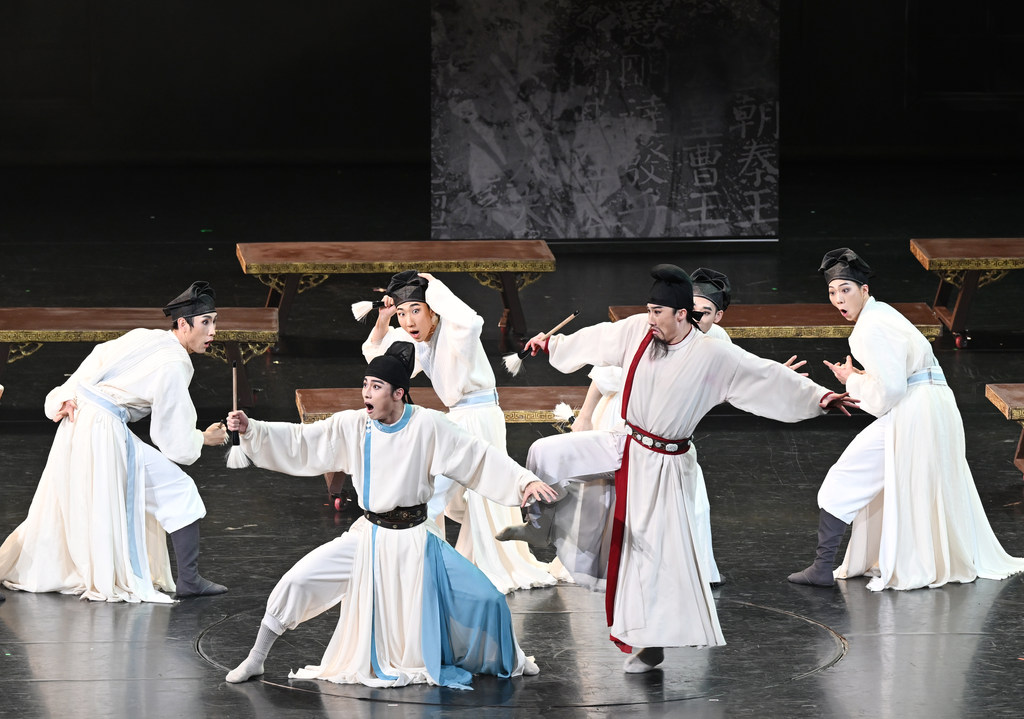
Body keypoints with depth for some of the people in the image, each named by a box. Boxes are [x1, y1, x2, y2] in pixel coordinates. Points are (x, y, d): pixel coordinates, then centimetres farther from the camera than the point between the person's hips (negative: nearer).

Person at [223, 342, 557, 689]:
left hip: (415, 541, -1)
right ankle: (255, 660, 5)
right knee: (296, 581, -12)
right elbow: (299, 442, -6)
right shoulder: (352, 426, -6)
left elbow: (479, 456, -11)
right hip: (369, 538, 1)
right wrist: (249, 428, -17)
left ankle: (510, 659, 26)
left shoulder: (427, 425, -13)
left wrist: (525, 480, -19)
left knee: (485, 599, -4)